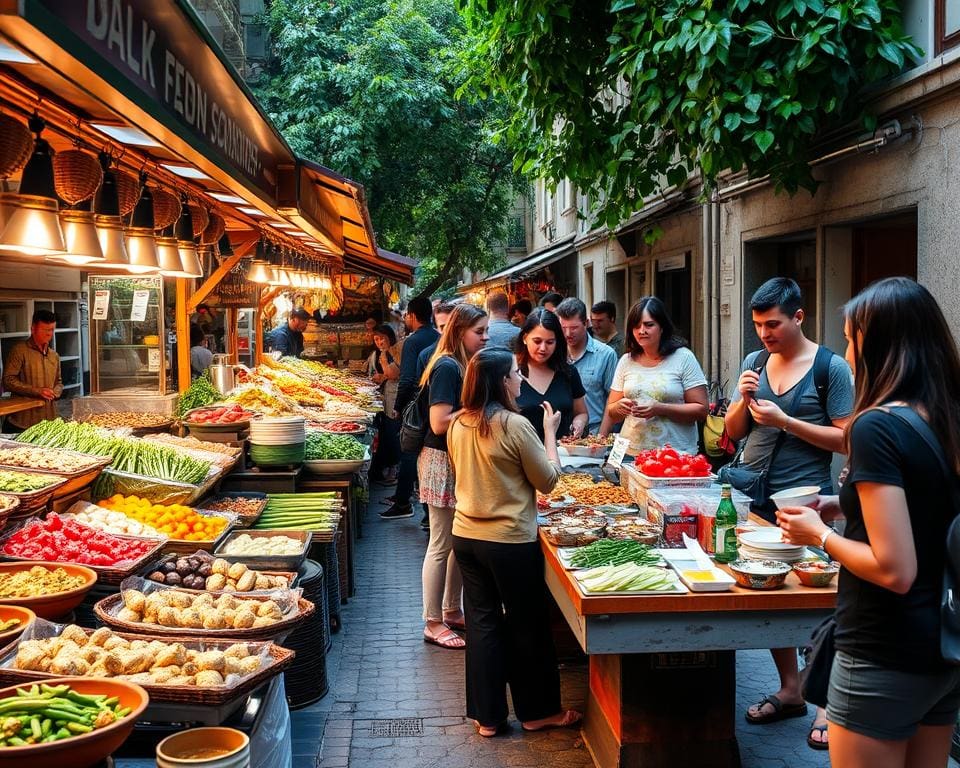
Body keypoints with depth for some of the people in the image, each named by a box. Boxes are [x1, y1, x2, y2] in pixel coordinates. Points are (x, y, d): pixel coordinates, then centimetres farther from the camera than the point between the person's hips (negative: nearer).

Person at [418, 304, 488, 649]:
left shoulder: (463, 365, 11)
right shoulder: (446, 367, -17)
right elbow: (440, 422, -23)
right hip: (442, 462, -9)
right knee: (441, 545, 0)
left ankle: (452, 611, 29)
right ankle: (433, 624, 10)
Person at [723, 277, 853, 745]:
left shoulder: (831, 368, -8)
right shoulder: (753, 363, 7)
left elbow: (847, 439, -12)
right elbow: (733, 433, 10)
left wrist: (785, 422, -19)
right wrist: (743, 401, -9)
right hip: (754, 499, 6)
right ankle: (790, 689, 28)